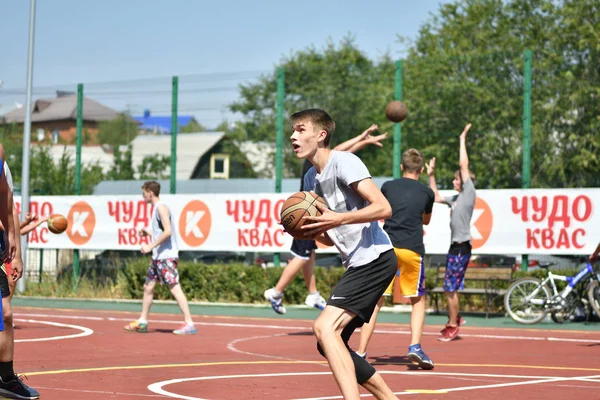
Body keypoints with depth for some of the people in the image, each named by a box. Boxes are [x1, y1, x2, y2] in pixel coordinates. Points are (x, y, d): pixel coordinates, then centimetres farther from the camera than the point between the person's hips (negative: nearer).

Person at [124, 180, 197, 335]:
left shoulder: (161, 207, -12)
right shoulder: (157, 208, 18)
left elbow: (168, 231, -22)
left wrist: (151, 246, -20)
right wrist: (148, 233, 13)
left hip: (167, 256, -11)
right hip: (158, 257, 11)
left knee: (175, 288, -13)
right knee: (148, 287, 15)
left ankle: (189, 324, -16)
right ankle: (142, 322, 25)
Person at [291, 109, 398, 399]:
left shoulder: (343, 162, -10)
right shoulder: (311, 178, 17)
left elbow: (383, 208, -18)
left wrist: (337, 219, -25)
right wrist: (312, 231, 1)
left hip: (375, 258, -10)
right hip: (356, 264, 10)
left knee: (324, 327, -23)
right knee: (329, 345, 9)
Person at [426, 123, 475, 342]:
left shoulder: (469, 193, -5)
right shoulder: (456, 198, 16)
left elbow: (464, 164, -10)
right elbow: (436, 197, 31)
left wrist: (462, 139, -5)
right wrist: (431, 175, 25)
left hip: (462, 247, -8)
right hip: (455, 246, 8)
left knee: (450, 288, -6)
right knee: (450, 288, 13)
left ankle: (453, 325, 3)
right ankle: (454, 320, 26)